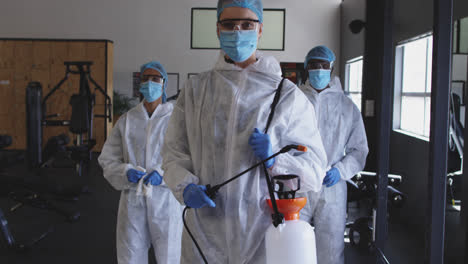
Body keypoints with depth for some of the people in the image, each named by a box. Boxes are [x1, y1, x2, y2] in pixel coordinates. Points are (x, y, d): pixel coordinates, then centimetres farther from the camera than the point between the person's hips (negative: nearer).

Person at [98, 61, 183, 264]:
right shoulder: (126, 120, 10)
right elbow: (107, 159, 10)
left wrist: (162, 174, -18)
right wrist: (127, 172, -10)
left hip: (166, 199, -2)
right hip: (132, 199, 3)